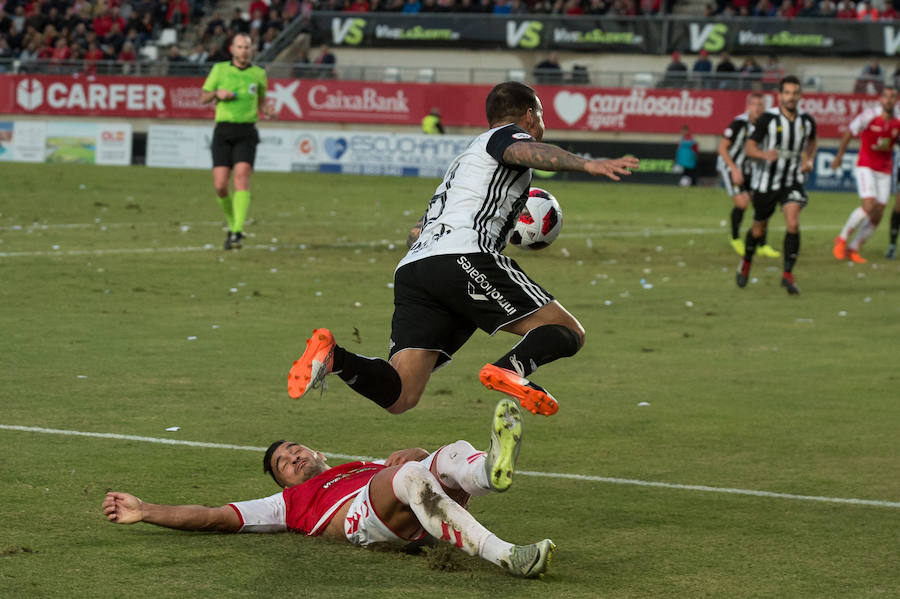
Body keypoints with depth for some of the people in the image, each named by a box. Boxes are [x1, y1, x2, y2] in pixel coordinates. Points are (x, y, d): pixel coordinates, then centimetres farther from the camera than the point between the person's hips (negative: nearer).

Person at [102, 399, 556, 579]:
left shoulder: (363, 467, 45)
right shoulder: (289, 501, 34)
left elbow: (421, 459, 41)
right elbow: (215, 518, 28)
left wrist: (408, 454, 17)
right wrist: (144, 512, 22)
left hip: (414, 517, 4)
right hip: (362, 518, -4)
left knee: (453, 456, -23)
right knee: (411, 479, -34)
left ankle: (493, 470, -64)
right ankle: (505, 557, -54)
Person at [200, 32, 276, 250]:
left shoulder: (259, 73, 9)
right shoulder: (219, 69, 7)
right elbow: (203, 98, 12)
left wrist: (268, 111, -1)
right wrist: (217, 93, -10)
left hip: (246, 132, -1)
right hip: (223, 131, 1)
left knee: (242, 179, -19)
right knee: (220, 185, -6)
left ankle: (238, 232, -23)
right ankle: (232, 225, 19)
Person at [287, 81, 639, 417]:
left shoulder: (464, 161, 39)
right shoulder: (506, 134, 16)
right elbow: (523, 151, -11)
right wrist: (587, 164, -26)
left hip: (411, 266, 7)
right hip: (463, 257, -7)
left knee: (399, 398, -4)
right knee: (568, 333, -2)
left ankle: (333, 356, -26)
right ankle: (511, 369, -30)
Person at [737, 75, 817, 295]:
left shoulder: (807, 121, -2)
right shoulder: (768, 118, -14)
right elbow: (749, 148, -12)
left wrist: (809, 160, 4)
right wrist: (764, 154, -33)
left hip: (792, 181, 1)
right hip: (765, 181, -1)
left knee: (793, 223, -20)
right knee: (759, 230, 12)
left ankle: (788, 274, -12)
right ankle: (746, 262, 42)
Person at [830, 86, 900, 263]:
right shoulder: (869, 116, -12)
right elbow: (849, 132, 0)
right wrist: (839, 156, 7)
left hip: (885, 172, 5)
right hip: (866, 167, -5)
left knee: (877, 216, 0)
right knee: (869, 206, -21)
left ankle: (853, 249, 14)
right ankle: (842, 238, 0)